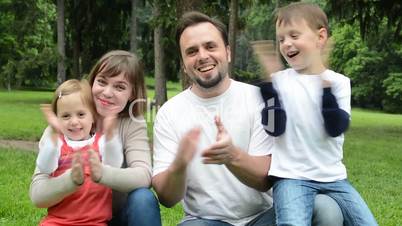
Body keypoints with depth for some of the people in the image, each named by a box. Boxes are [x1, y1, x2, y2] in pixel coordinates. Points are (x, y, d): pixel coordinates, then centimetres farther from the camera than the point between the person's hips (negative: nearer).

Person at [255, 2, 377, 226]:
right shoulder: (279, 81, 0)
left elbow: (336, 129, -9)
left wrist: (326, 85, -17)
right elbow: (274, 128, -10)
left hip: (333, 177, 3)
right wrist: (269, 80, -13)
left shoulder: (338, 81, 3)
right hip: (292, 177, -3)